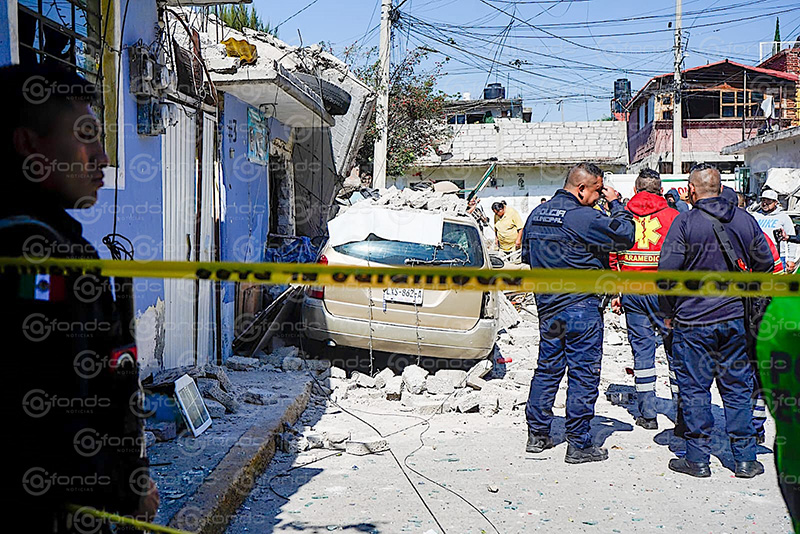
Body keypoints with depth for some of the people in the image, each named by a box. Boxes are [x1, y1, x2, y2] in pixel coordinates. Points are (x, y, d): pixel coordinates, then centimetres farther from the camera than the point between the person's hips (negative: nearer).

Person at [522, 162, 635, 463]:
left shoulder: (536, 215, 8)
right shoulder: (583, 217, -17)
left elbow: (526, 255, 19)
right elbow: (624, 236, -15)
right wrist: (617, 203, -3)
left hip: (547, 307, 7)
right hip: (581, 307, -7)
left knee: (547, 369, 15)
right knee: (583, 374, 1)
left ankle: (537, 435, 21)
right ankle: (578, 445, 6)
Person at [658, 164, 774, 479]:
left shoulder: (685, 222, -12)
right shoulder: (745, 219, 3)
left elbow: (667, 271, -14)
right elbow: (765, 263, 12)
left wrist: (669, 312, 0)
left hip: (692, 321, -4)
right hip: (735, 319, 4)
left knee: (694, 389, 5)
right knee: (737, 387, 12)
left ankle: (697, 459, 11)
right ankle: (745, 460, 18)